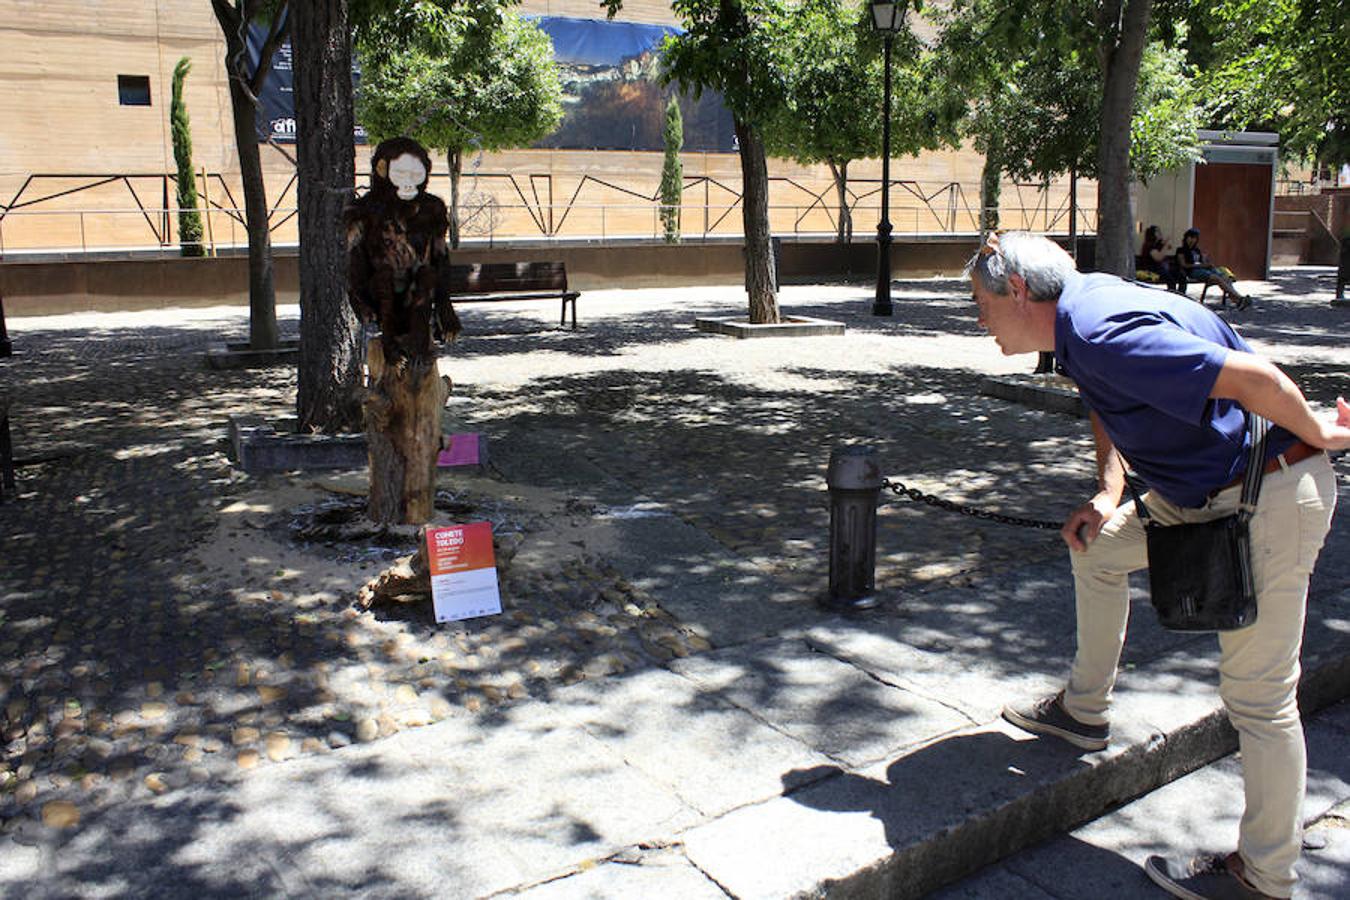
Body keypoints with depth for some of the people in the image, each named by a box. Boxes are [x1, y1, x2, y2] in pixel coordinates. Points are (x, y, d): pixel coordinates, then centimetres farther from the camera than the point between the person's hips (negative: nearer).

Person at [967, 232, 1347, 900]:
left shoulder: (1103, 334, -27)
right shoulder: (1086, 304, 6)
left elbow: (1251, 376, -31)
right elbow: (1114, 401, 21)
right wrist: (1107, 494, 10)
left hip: (1271, 500, -10)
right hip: (1212, 491, 10)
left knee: (1257, 693, -1)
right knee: (1096, 545, 21)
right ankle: (1084, 711, 36)